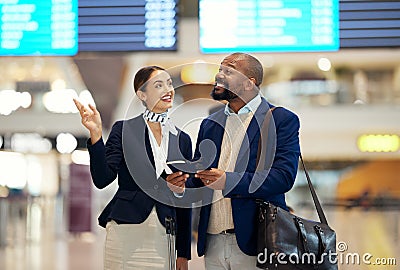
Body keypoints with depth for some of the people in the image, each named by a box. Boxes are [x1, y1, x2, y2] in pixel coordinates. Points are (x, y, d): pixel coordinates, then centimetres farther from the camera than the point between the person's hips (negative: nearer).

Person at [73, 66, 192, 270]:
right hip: (126, 235, -3)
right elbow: (102, 180, -7)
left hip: (164, 237, 3)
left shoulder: (182, 140, 12)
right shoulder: (124, 130, 2)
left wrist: (183, 253, 11)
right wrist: (95, 135, -18)